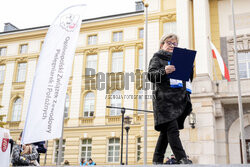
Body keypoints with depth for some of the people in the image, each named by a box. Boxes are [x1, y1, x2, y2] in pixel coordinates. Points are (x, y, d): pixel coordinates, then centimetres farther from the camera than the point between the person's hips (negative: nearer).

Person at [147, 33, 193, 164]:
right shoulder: (157, 58, 10)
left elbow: (188, 79, 28)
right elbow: (150, 74, -5)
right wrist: (164, 71, -25)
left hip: (179, 99, 6)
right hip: (164, 99, -6)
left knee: (166, 131, 6)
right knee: (172, 128, -16)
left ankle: (157, 160, 11)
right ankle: (181, 158, -18)